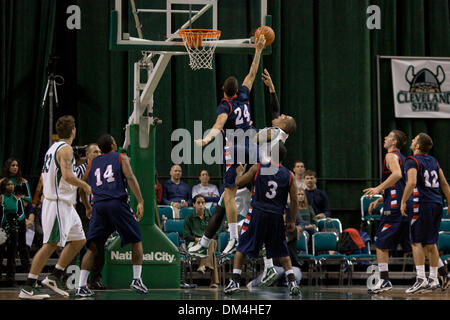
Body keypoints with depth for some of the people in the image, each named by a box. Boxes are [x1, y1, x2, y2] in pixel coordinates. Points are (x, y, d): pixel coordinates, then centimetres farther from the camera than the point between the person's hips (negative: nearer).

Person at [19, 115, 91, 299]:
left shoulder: (53, 148, 16)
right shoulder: (65, 149, -13)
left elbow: (44, 178, 20)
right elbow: (67, 175, -24)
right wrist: (84, 185, -10)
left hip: (64, 205, 10)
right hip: (58, 203, -10)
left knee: (79, 240, 14)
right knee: (50, 244, -10)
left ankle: (55, 277, 15)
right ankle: (28, 287, -10)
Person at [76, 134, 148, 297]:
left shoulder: (92, 163, 22)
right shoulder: (121, 158, 11)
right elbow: (130, 178, -5)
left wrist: (88, 207, 39)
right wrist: (140, 202, -11)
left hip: (99, 206, 3)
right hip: (118, 203, -3)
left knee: (92, 248, 8)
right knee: (136, 240, 14)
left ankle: (82, 286, -1)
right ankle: (137, 280, 6)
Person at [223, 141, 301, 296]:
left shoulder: (257, 168, -3)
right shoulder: (289, 175, 2)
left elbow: (239, 182, 7)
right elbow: (295, 200, 4)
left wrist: (240, 172, 28)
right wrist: (292, 221, 14)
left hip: (257, 213, -2)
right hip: (277, 216, 2)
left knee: (241, 248, 10)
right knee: (282, 252, 17)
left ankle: (234, 282, 4)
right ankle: (292, 282, 9)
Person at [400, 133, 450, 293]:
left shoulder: (412, 161, -7)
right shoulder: (433, 161, 14)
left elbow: (412, 182, -22)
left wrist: (403, 202, -14)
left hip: (421, 205, -7)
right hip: (437, 205, 7)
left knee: (417, 242, -4)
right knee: (431, 244, 12)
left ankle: (421, 279, -12)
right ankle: (434, 279, 13)